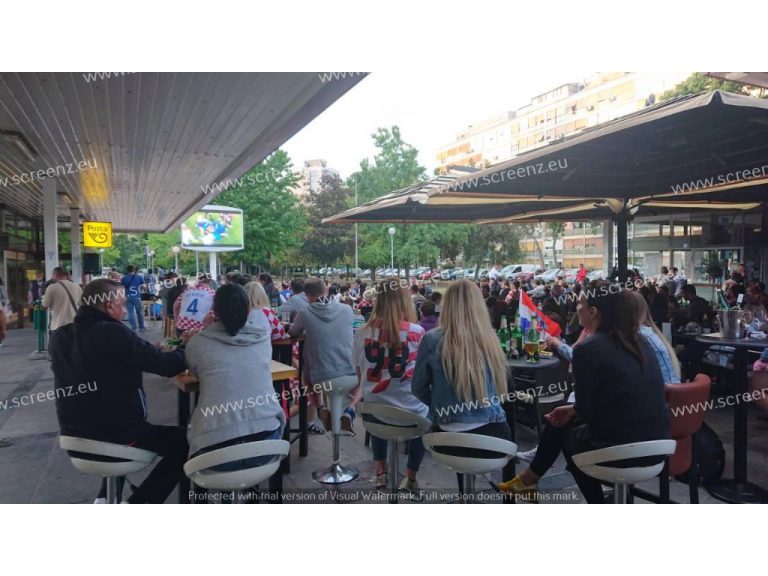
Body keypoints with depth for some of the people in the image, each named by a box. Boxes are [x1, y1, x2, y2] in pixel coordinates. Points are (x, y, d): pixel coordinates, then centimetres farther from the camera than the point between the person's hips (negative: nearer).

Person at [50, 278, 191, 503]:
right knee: (184, 442, 8)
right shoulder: (112, 333, -21)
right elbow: (167, 365, -20)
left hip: (75, 436, 8)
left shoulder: (60, 336, 2)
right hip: (117, 434, -8)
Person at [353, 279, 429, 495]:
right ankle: (410, 477, 30)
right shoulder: (416, 332, -14)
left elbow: (360, 376, 6)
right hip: (410, 409, -2)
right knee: (425, 415, 33)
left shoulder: (363, 333, -7)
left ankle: (380, 472, 38)